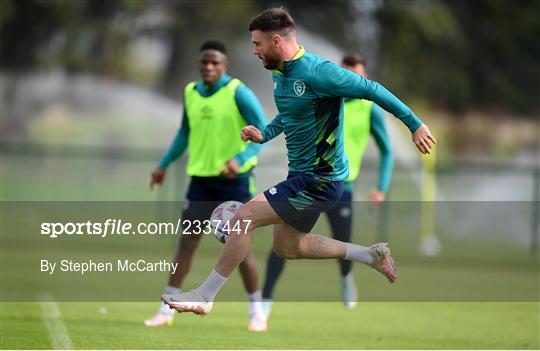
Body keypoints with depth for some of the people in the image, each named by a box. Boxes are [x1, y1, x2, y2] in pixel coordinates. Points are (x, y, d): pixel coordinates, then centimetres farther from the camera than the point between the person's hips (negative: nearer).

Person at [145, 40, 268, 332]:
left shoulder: (238, 92, -11)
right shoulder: (191, 92, 6)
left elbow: (263, 131, -15)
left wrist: (240, 159, -29)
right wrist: (164, 164, 19)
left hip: (234, 180, -4)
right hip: (201, 179, 4)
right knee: (187, 242, -1)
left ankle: (257, 311, 12)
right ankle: (167, 309, 1)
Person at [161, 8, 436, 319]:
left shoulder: (317, 73, -24)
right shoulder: (280, 73, 5)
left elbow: (371, 90, -18)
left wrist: (415, 124, -13)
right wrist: (264, 134, 5)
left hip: (320, 182, -10)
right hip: (302, 175, 10)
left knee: (244, 219, -13)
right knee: (288, 248, 21)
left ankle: (205, 296, -2)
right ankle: (371, 255, 29)